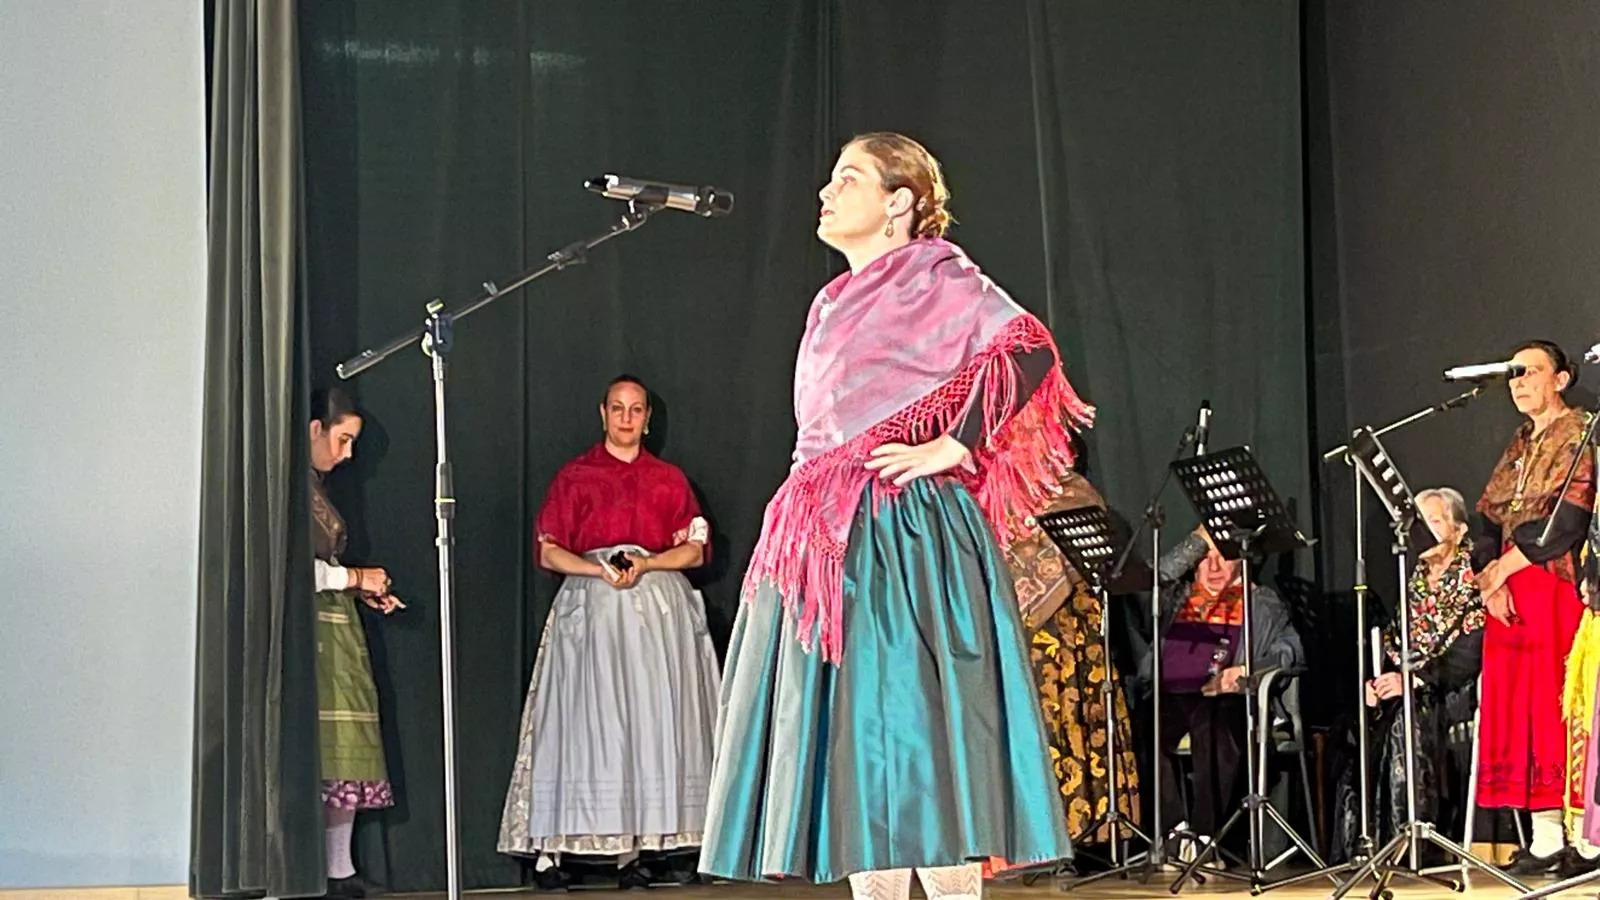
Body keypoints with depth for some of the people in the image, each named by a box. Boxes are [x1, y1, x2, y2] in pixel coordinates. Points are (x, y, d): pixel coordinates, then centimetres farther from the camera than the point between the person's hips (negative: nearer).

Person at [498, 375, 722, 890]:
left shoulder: (670, 480, 15)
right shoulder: (574, 476, 10)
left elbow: (695, 551, 8)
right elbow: (548, 552, 3)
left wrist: (645, 564, -9)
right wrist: (601, 570, -12)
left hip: (659, 610, 2)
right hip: (590, 609, -2)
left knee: (649, 724, -4)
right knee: (584, 723, -8)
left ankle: (632, 850, -3)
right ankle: (549, 847, -8)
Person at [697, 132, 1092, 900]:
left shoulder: (930, 275, -3)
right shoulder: (842, 300, 21)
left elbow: (1029, 350, -15)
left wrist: (949, 448, -17)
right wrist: (801, 528, 16)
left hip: (900, 544, -8)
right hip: (831, 543, 8)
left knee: (910, 726, -10)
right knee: (853, 733, 6)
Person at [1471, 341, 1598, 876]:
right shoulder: (1518, 448, 21)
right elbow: (1488, 520, 14)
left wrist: (1504, 565, -11)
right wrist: (1489, 577, -4)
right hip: (1511, 595, 7)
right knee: (1518, 711, 1)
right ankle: (1546, 836, 2)